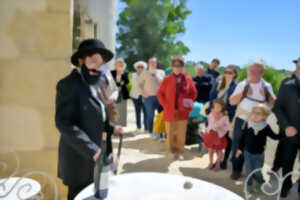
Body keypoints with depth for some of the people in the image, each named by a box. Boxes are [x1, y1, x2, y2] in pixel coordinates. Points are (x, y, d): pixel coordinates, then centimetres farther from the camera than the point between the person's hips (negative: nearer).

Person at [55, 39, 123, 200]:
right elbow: (63, 123, -23)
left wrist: (111, 128, 3)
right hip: (78, 156, -8)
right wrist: (91, 150, -25)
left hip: (92, 153, 8)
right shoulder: (68, 84, -17)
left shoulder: (92, 84, 9)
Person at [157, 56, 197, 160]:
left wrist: (189, 103, -4)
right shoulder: (167, 79, -2)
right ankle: (172, 151, 27)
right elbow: (160, 93, 3)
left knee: (181, 134, 5)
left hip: (183, 111, 0)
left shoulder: (188, 79, 1)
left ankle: (180, 152, 23)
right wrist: (165, 105, -6)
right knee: (170, 133, 9)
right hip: (170, 112, 0)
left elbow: (193, 93, 11)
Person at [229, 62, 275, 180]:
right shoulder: (242, 85, 1)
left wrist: (267, 95, -19)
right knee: (238, 145, 6)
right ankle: (236, 170, 21)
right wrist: (243, 93, -16)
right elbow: (231, 102, -3)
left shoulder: (266, 86, 3)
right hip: (242, 120, 0)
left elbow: (274, 104, -1)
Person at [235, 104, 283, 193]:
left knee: (258, 171, 13)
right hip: (248, 152, 1)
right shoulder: (247, 124, -12)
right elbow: (243, 137, -2)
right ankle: (249, 185, 36)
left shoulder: (266, 127, -13)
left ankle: (260, 183, 44)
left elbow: (275, 137, 2)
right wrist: (240, 148, 3)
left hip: (259, 153, 0)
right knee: (249, 171, 13)